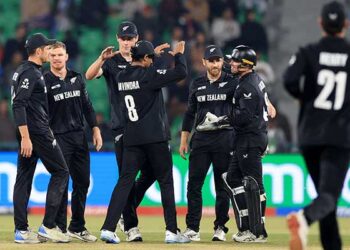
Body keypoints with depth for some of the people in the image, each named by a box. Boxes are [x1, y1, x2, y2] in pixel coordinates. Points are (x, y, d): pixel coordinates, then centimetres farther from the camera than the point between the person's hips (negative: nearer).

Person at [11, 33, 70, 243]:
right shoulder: (31, 73, -14)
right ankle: (48, 225, -6)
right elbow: (19, 105, -22)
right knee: (60, 172, -3)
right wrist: (25, 137, -26)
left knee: (24, 177, 6)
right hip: (37, 132, -10)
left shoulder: (22, 71, 17)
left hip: (28, 134, 10)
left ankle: (21, 230, 5)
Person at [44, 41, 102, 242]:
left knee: (83, 182, 6)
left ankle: (77, 227, 16)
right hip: (59, 138, -5)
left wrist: (95, 129, 9)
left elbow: (87, 106, 15)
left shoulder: (77, 78, 11)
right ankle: (59, 228, 2)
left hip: (80, 136, 5)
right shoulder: (44, 81, -4)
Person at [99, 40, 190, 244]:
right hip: (155, 136, -5)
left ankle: (108, 228, -11)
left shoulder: (122, 77, 8)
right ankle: (172, 231, 5)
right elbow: (181, 73, -15)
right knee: (166, 181, 4)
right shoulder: (148, 74, -11)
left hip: (132, 138, 5)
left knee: (125, 181, 1)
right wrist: (179, 54, 2)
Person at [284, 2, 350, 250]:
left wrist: (303, 97, 6)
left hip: (310, 135, 2)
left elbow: (290, 80, -14)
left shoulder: (309, 52, 1)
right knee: (329, 195, -13)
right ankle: (305, 218, -44)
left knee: (324, 191, 17)